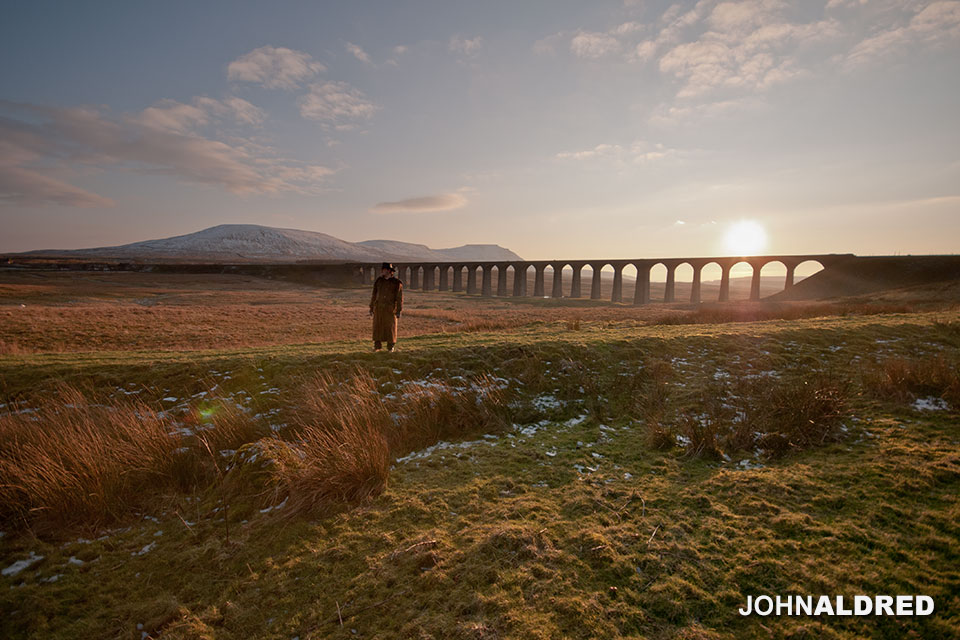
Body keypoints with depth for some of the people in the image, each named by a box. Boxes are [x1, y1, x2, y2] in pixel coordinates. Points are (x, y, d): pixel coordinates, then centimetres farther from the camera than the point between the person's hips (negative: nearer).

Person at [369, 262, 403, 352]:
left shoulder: (397, 282, -7)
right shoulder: (379, 281, 5)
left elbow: (399, 297, -7)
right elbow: (374, 295, 10)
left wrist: (399, 311, -12)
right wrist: (371, 308, 8)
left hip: (390, 309, -3)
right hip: (378, 308, 3)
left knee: (390, 328, 0)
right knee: (377, 327, 2)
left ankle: (390, 346, 12)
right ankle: (377, 346, 11)